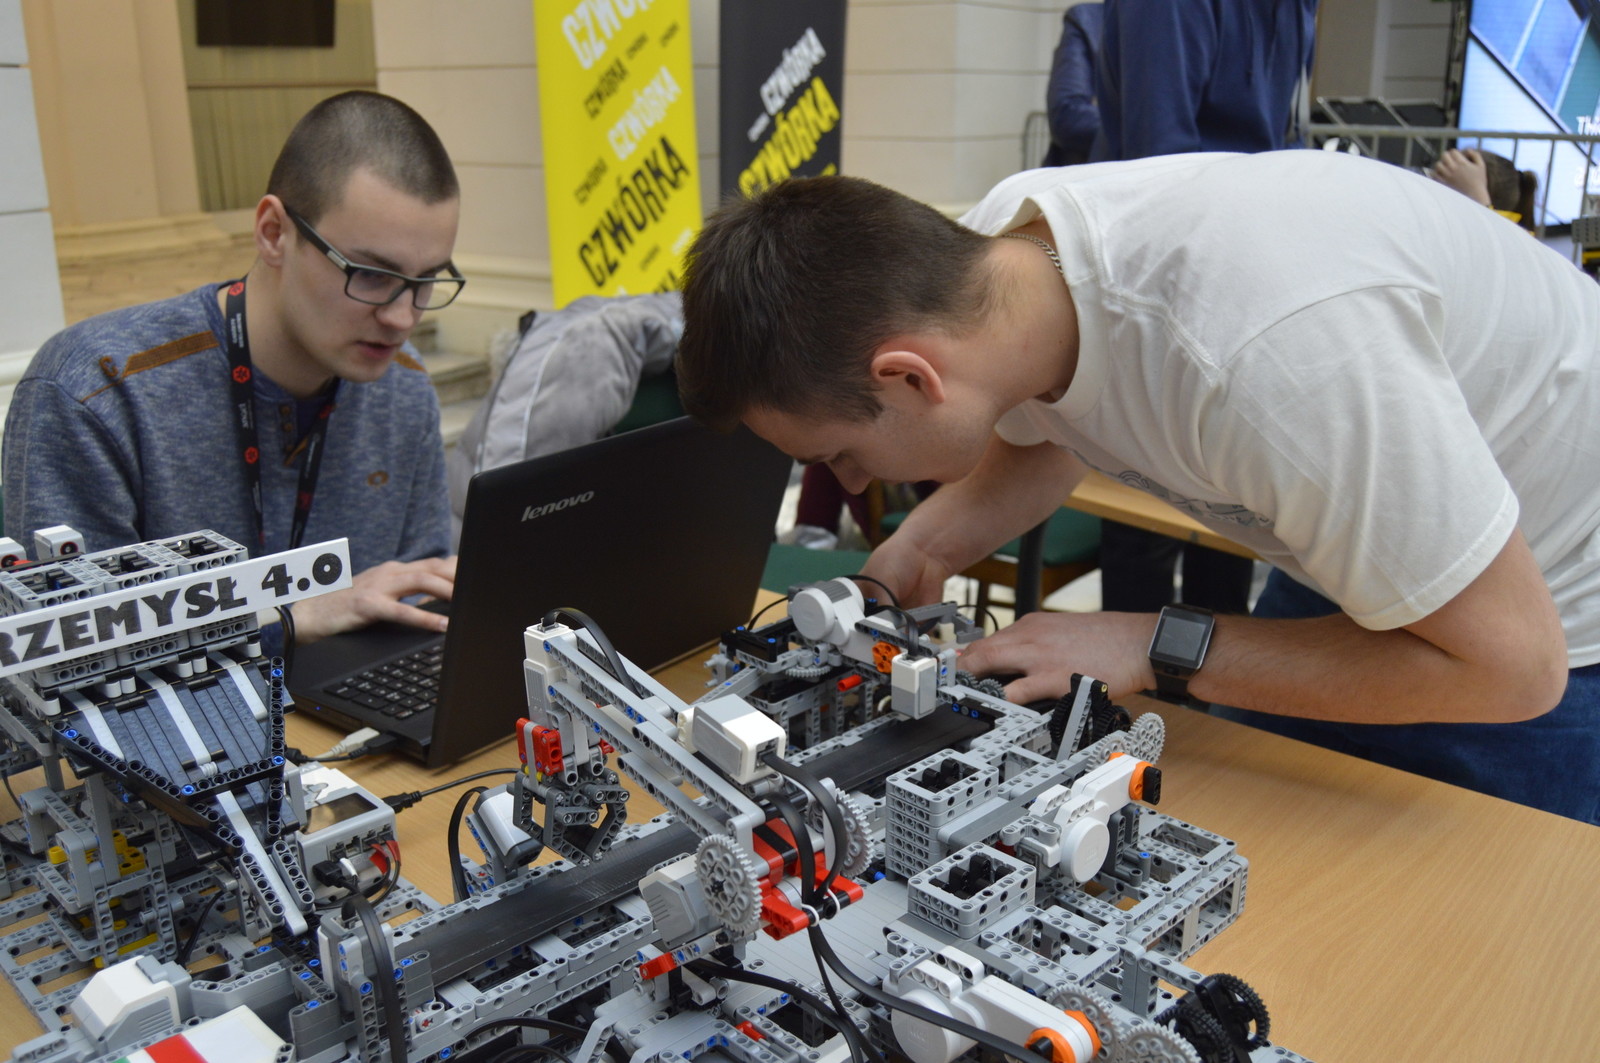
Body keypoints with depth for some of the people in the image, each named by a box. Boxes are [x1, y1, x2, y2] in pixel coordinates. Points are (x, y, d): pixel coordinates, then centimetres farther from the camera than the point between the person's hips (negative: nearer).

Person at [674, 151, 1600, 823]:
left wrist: (1151, 650, -30)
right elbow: (1041, 437, 5)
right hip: (1360, 551, 7)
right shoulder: (999, 239, -19)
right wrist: (919, 551, -14)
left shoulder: (1266, 352, -44)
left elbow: (1511, 664, -32)